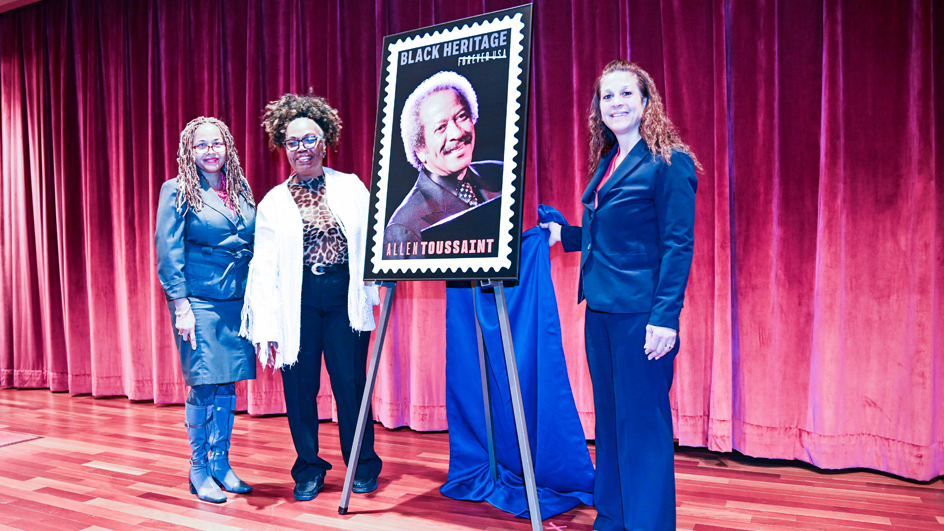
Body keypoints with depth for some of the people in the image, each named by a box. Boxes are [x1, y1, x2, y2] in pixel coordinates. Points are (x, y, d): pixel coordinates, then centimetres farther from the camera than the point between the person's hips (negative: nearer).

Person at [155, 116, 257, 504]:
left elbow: (254, 246, 15)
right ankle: (199, 469, 15)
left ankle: (220, 463, 22)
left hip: (238, 300, 5)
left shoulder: (242, 189, 13)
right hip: (199, 300, -4)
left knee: (227, 384, 9)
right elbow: (168, 253, -4)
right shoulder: (177, 192, -1)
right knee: (204, 385, -2)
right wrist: (181, 306, -11)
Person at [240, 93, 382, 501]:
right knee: (300, 387, 5)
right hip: (297, 303, 1)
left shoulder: (351, 187, 8)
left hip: (345, 298, 0)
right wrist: (265, 328, -2)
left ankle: (363, 466, 21)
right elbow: (263, 267, 4)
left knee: (350, 383, 0)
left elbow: (375, 237, 8)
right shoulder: (273, 202, 8)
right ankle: (309, 469, 25)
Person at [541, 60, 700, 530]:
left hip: (641, 314, -8)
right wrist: (564, 235, 16)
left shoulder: (668, 162, -8)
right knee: (609, 420, 15)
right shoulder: (606, 162, 15)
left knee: (643, 423, 0)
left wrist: (665, 317, -18)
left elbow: (678, 244, -13)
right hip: (600, 311, 8)